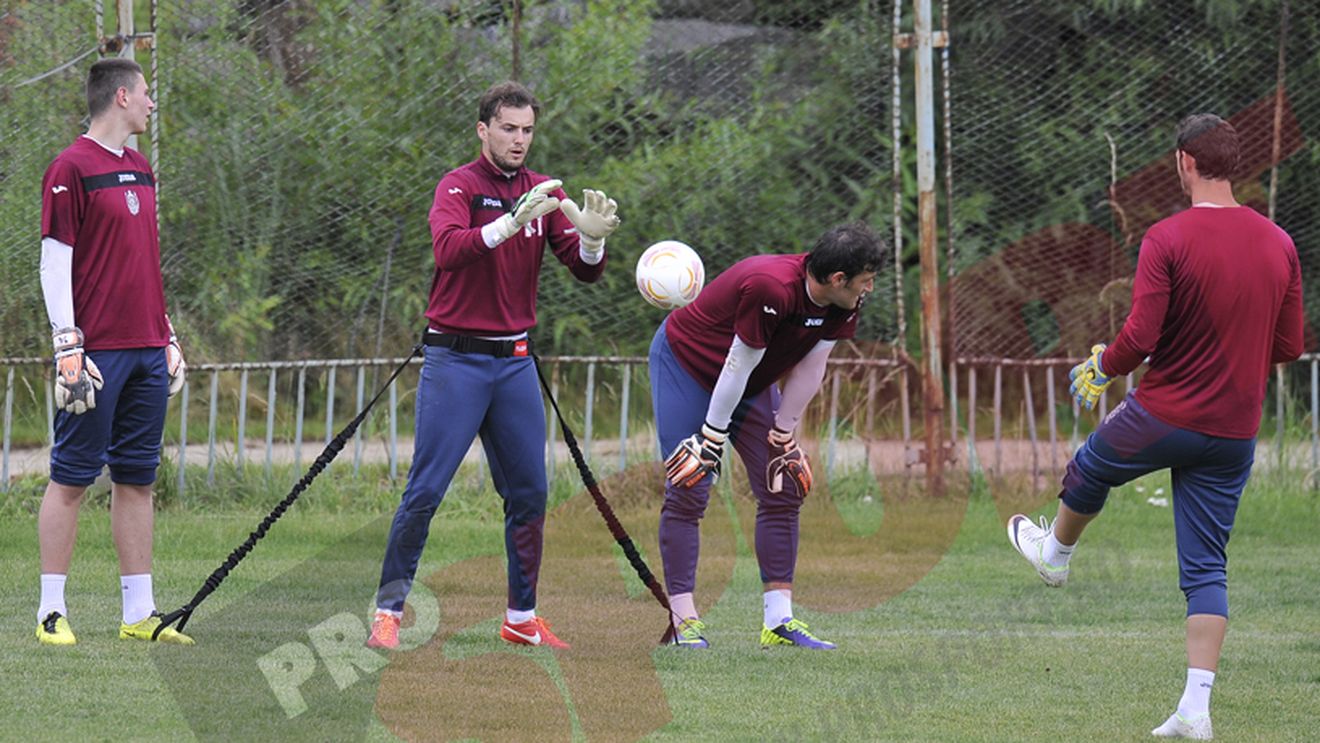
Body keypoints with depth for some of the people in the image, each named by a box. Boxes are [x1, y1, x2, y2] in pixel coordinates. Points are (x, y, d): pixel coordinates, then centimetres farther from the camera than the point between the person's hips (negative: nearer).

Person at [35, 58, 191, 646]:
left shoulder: (140, 169, 17)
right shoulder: (72, 168, -7)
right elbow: (55, 264, -10)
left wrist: (168, 337, 20)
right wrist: (68, 349, -15)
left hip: (147, 353, 8)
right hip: (98, 351, -8)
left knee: (137, 478, 8)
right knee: (72, 476, -4)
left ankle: (139, 613, 11)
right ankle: (52, 612, -1)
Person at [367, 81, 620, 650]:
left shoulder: (544, 193, 9)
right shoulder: (460, 186, -6)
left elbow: (585, 271, 1)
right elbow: (448, 249, -26)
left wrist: (592, 239, -21)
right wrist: (509, 224, -38)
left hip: (515, 362, 5)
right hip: (455, 360, -5)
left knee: (529, 494, 5)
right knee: (426, 491, -8)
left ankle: (522, 618, 14)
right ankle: (388, 611, -2)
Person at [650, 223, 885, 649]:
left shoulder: (843, 305, -14)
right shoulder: (770, 289, -37)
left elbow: (809, 368, -5)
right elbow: (738, 366, -30)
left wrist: (783, 435, -3)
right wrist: (711, 439, -22)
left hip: (751, 385, 8)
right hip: (683, 360, -8)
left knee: (782, 493, 0)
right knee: (687, 494, -12)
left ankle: (779, 619, 1)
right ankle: (684, 620, -10)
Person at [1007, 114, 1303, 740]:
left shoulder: (1168, 238, -15)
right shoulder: (1279, 244, 1)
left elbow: (1140, 337, -19)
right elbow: (1288, 347, 7)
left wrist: (1103, 366, 2)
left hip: (1164, 415, -4)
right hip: (1236, 431, 4)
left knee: (1088, 472, 28)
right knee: (1206, 568, 7)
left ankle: (1054, 553, 56)